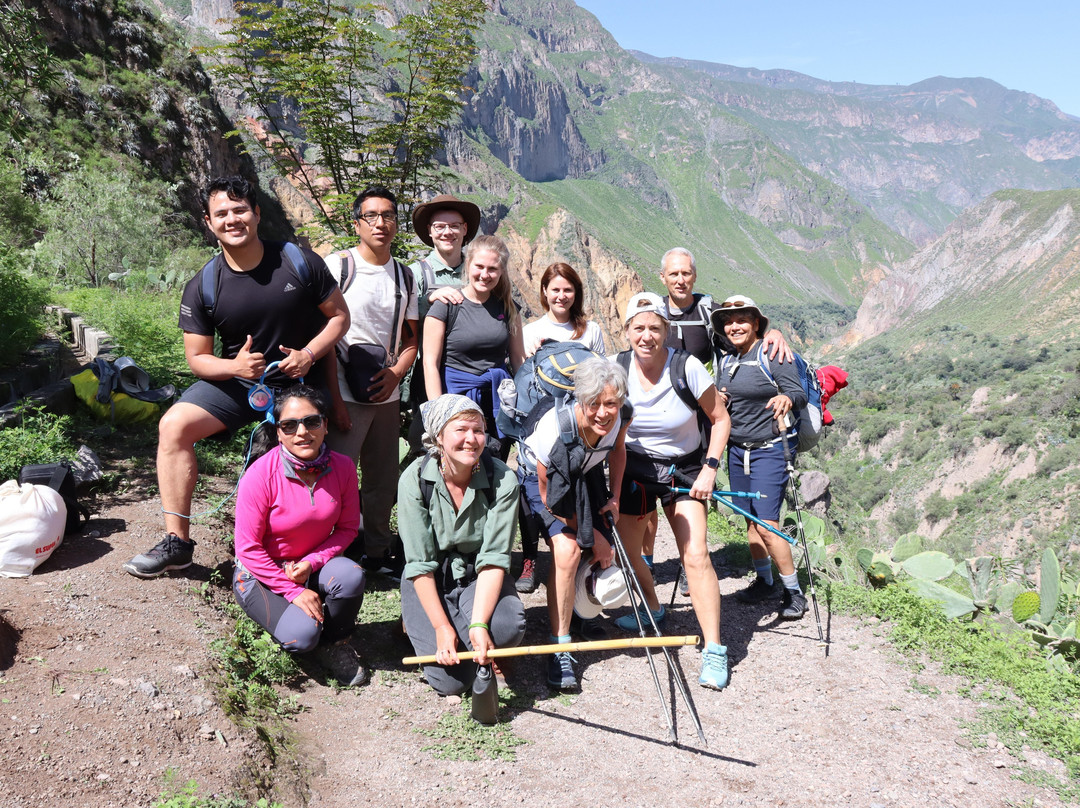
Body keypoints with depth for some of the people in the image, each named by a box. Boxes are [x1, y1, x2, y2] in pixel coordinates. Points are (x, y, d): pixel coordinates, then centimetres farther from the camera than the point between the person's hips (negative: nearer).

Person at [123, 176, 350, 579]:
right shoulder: (202, 287, -7)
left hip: (299, 383, -1)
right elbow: (198, 358, -2)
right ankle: (177, 541, -10)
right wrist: (235, 365, -24)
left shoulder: (300, 263, -10)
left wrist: (309, 354, -19)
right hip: (237, 380, 1)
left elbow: (339, 315, -1)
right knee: (174, 426, -17)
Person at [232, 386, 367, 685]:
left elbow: (347, 527, -2)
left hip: (311, 566, 4)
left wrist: (312, 562, -19)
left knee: (351, 575, -29)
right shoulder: (260, 475, -23)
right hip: (261, 573, -3)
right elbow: (249, 548, -17)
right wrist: (294, 591, -20)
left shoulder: (343, 467, -12)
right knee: (302, 634, -27)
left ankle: (334, 643, -1)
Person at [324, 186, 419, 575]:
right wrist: (334, 399, -13)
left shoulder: (405, 276, 12)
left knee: (384, 480, 12)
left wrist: (394, 374, -5)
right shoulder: (337, 265, -3)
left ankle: (379, 552, 28)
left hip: (388, 395, 5)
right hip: (345, 394, -5)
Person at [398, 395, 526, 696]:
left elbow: (494, 558, -18)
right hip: (430, 581, -1)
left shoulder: (503, 480, -17)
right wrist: (441, 627, -24)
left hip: (478, 577, 1)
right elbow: (420, 564, -16)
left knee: (508, 628, -31)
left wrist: (479, 624, -30)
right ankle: (418, 623, 15)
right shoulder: (415, 479, -18)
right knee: (451, 681, -15)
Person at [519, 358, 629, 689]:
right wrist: (591, 536, -17)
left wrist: (614, 498, -2)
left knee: (603, 558, -3)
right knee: (567, 548, -28)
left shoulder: (620, 417, -26)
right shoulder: (554, 428, -39)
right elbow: (551, 500, -24)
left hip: (587, 475, 5)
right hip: (541, 477, -5)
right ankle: (560, 648, -18)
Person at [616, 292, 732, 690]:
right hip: (634, 467, 2)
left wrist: (709, 469, -13)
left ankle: (714, 649, -5)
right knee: (625, 551, 7)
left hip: (685, 467, -2)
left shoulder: (688, 368, -18)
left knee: (695, 554, -15)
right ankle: (651, 609, 38)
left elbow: (720, 419, -5)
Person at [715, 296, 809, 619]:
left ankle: (794, 592, 7)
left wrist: (786, 399, -36)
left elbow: (799, 393, -15)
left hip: (769, 449, -7)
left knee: (767, 525, -9)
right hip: (736, 449, 7)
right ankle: (764, 581, 27)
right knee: (750, 520, 12)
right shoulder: (726, 361, 11)